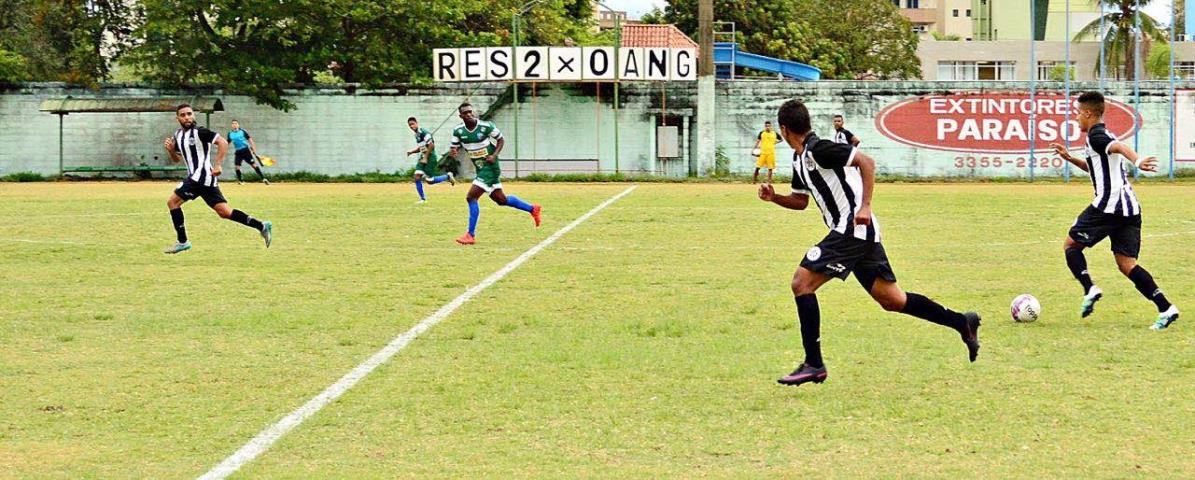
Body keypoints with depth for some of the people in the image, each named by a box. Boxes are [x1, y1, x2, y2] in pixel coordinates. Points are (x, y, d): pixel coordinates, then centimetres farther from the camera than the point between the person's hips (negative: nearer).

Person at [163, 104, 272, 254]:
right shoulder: (178, 135, 15)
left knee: (173, 201, -8)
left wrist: (217, 165, -21)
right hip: (195, 178, 8)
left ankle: (182, 242, -2)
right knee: (224, 212, 5)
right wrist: (170, 150, 5)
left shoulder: (200, 132, -10)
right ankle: (261, 226, 7)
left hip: (202, 176, -8)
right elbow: (177, 159, 27)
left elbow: (223, 142, -16)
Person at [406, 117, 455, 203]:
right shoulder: (416, 135, 13)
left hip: (430, 158, -8)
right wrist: (411, 151, 7)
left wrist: (426, 158, -19)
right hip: (422, 158, 8)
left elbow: (431, 145, -22)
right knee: (417, 177, -5)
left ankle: (448, 176, 13)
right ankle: (422, 198, 5)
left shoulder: (424, 132, -17)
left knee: (429, 181, -7)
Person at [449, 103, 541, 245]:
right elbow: (455, 147, 5)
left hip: (490, 167, -6)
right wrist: (454, 152, -20)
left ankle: (471, 235, -7)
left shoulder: (486, 126, -15)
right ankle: (532, 209, 36)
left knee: (471, 197, -15)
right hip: (480, 169, 6)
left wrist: (494, 155, -17)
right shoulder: (458, 131, -4)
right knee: (500, 199, 15)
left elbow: (501, 140, -2)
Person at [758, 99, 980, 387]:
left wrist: (865, 206, -26)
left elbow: (866, 161, -20)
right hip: (861, 233, 10)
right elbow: (800, 201, 27)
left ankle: (813, 365, -10)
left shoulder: (817, 149, -14)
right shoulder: (800, 158, 16)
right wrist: (774, 198, 8)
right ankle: (963, 323, 17)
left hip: (854, 228, -10)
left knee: (802, 283, -11)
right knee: (892, 300, 12)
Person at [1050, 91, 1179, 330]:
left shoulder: (1096, 136, -4)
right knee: (1127, 264, 5)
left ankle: (1089, 289, -11)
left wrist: (1137, 161, -45)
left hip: (1108, 204, -9)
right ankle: (1165, 308, -9)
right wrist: (1070, 158, 34)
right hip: (1130, 207, 9)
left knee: (1071, 244, 8)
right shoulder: (1105, 136, 24)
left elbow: (1119, 147, -26)